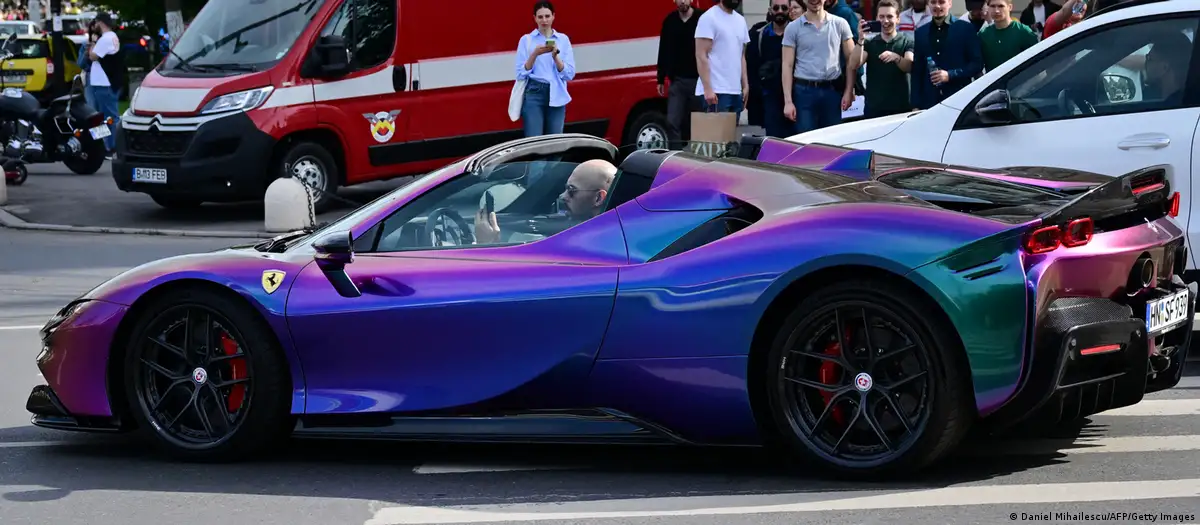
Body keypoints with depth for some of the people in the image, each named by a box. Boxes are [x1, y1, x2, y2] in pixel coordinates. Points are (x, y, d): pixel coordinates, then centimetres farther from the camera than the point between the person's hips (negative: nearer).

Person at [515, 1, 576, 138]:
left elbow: (570, 74, 4)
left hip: (556, 96, 2)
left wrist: (555, 56, -11)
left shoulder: (563, 39, 10)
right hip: (534, 94, -2)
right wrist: (535, 54, -13)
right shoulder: (526, 40, 5)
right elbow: (520, 74, -1)